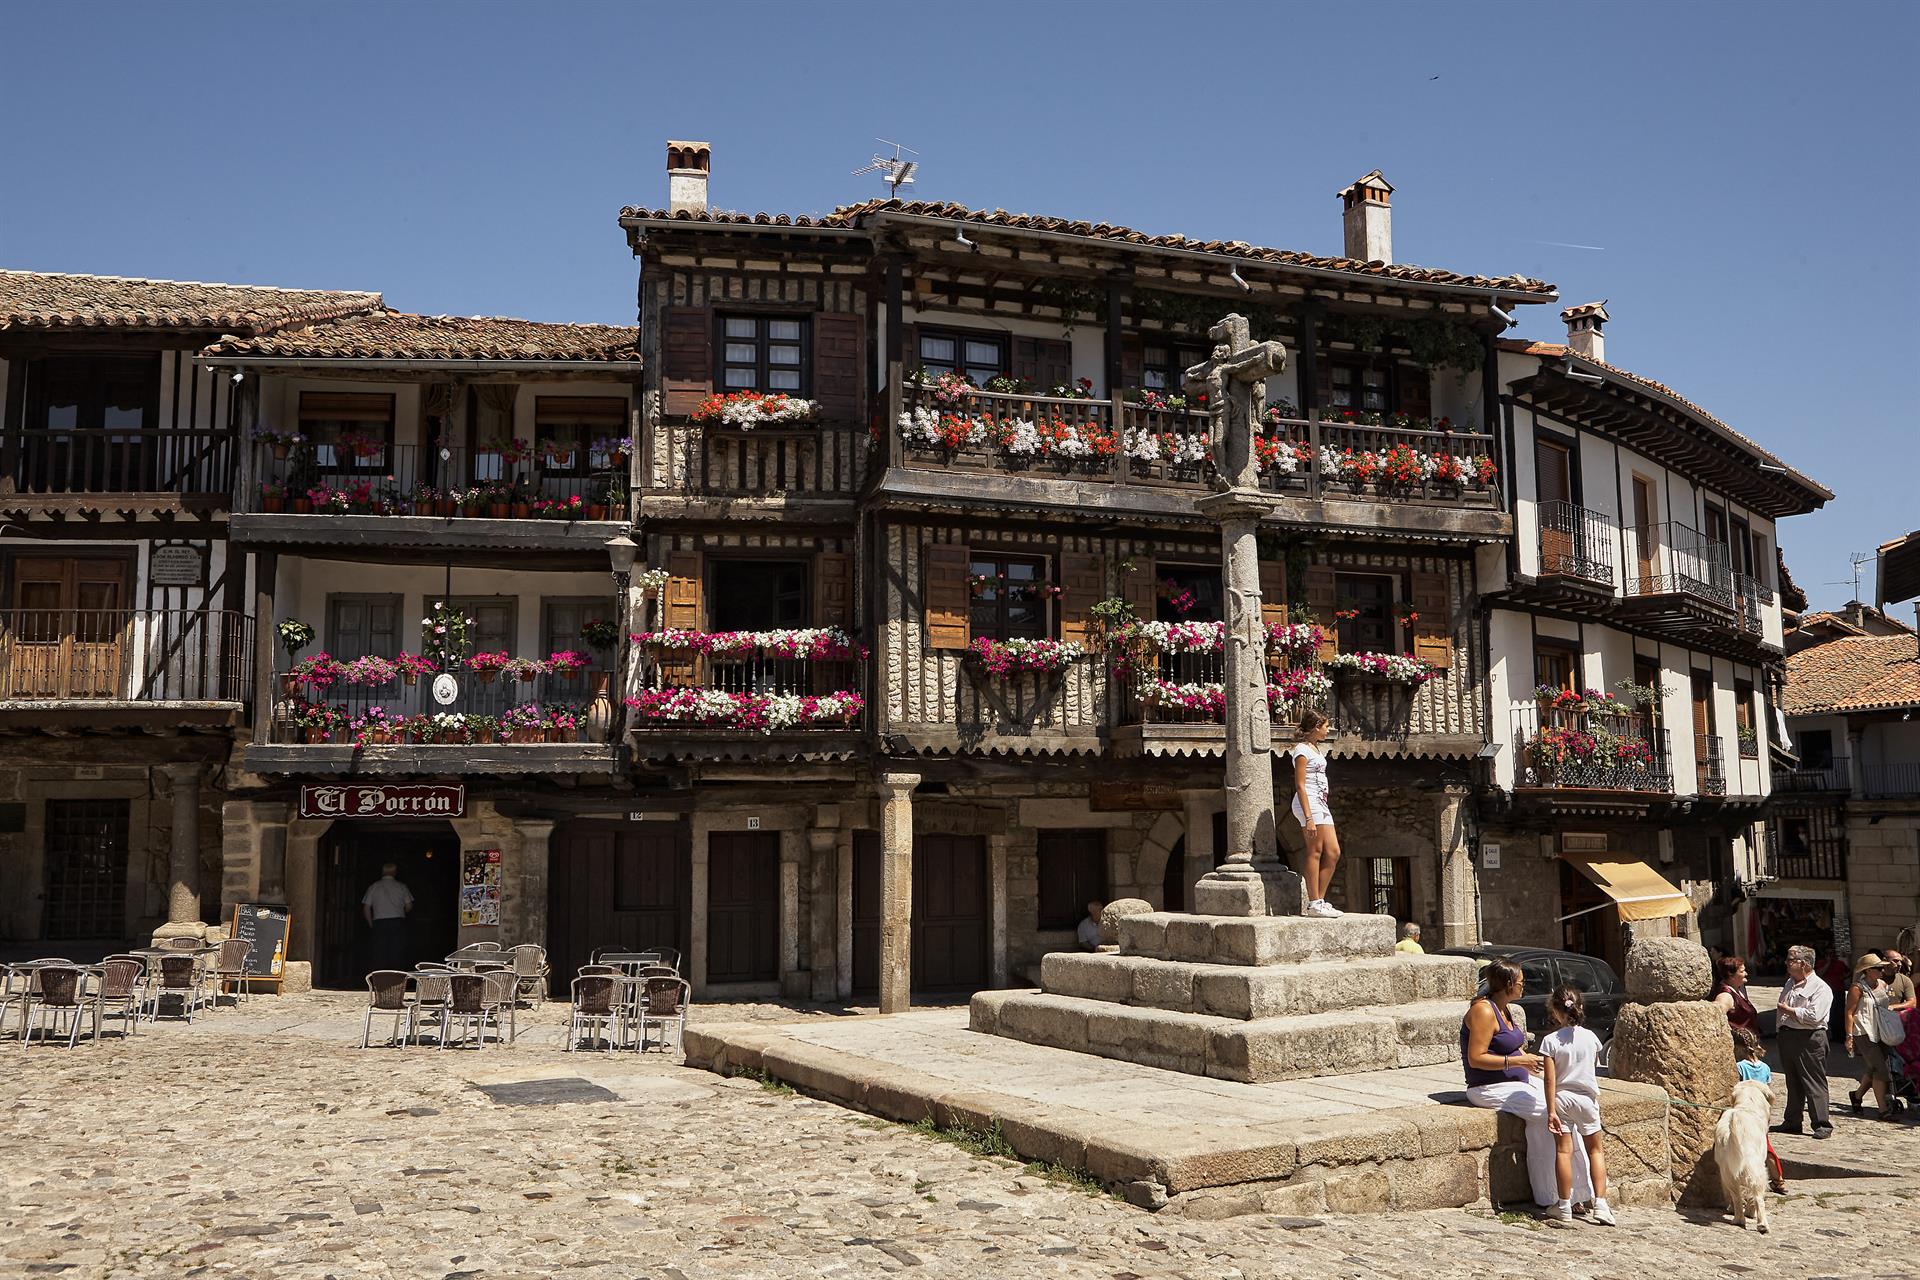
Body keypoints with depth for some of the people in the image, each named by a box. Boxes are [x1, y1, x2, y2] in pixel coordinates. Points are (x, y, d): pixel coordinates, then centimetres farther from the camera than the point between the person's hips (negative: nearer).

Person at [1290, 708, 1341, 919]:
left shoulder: (1316, 749, 20)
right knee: (1315, 852, -8)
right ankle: (1314, 903, -6)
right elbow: (1300, 786, -15)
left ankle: (1319, 900, 10)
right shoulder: (1302, 750, -9)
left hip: (1321, 803, 9)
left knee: (1333, 853, 5)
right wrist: (1308, 817, -21)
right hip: (1309, 802, -9)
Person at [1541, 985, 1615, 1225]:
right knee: (1595, 1150, 15)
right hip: (1587, 1098, 2)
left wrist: (1551, 1110, -12)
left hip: (1561, 1099, -2)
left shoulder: (1550, 1041, -13)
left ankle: (1564, 1207, 6)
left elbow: (1550, 1079, -15)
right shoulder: (1590, 1037, -4)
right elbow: (1594, 1067, 12)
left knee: (1563, 1151, 2)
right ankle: (1600, 1204, 10)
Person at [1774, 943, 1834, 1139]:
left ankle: (1822, 1125, 0)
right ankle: (1792, 1122, 21)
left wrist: (1788, 1010, -11)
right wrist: (1779, 1010, 11)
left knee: (1814, 1084, -5)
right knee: (1792, 1082, 14)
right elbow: (1780, 1008, 32)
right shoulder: (1790, 983, 18)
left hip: (1809, 1040, -8)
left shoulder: (1820, 988, -9)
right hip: (1787, 1037, 8)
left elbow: (1814, 1016, -21)